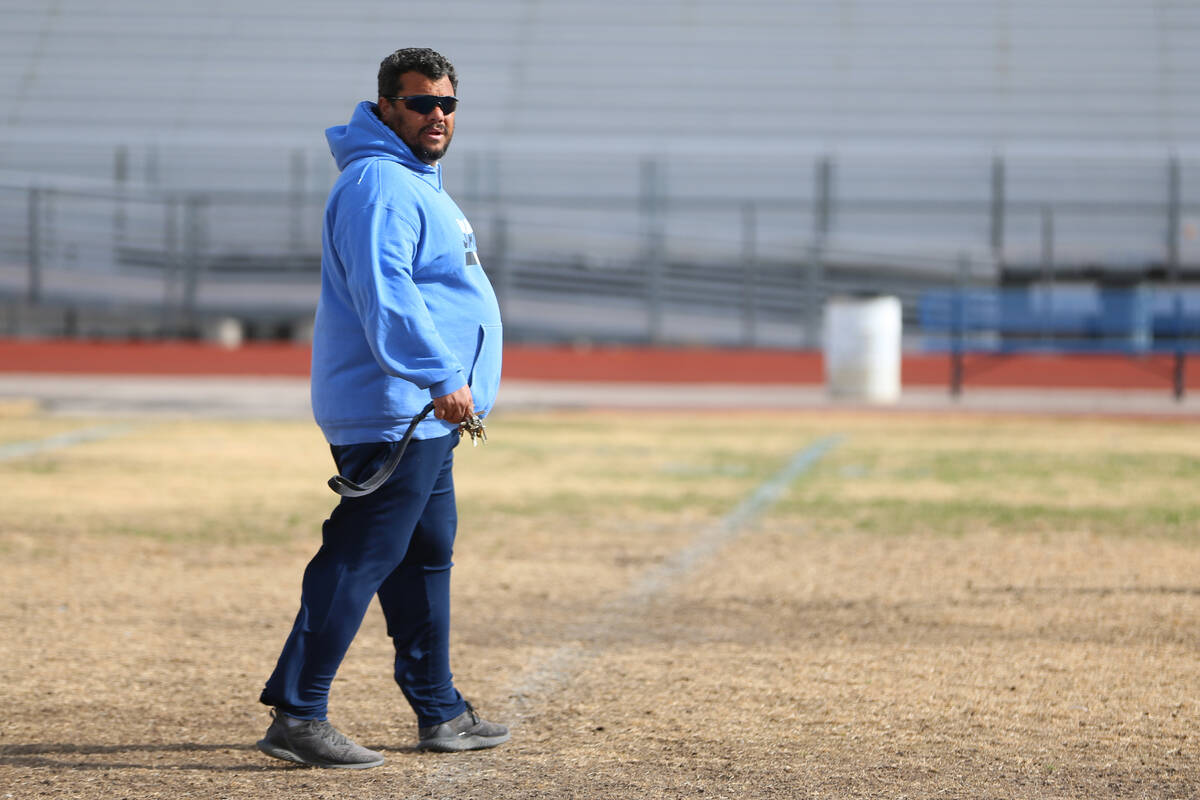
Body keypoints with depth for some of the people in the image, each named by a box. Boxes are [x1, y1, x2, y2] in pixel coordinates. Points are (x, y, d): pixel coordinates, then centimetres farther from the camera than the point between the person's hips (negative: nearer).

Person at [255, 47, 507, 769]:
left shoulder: (417, 180, 21)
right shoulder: (380, 183, -15)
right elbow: (384, 294, -26)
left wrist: (445, 382, 28)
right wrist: (440, 377, -31)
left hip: (427, 416, 11)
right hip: (392, 413, -11)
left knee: (428, 554, 16)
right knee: (359, 559, -13)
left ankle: (440, 713, 25)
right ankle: (297, 716, -14)